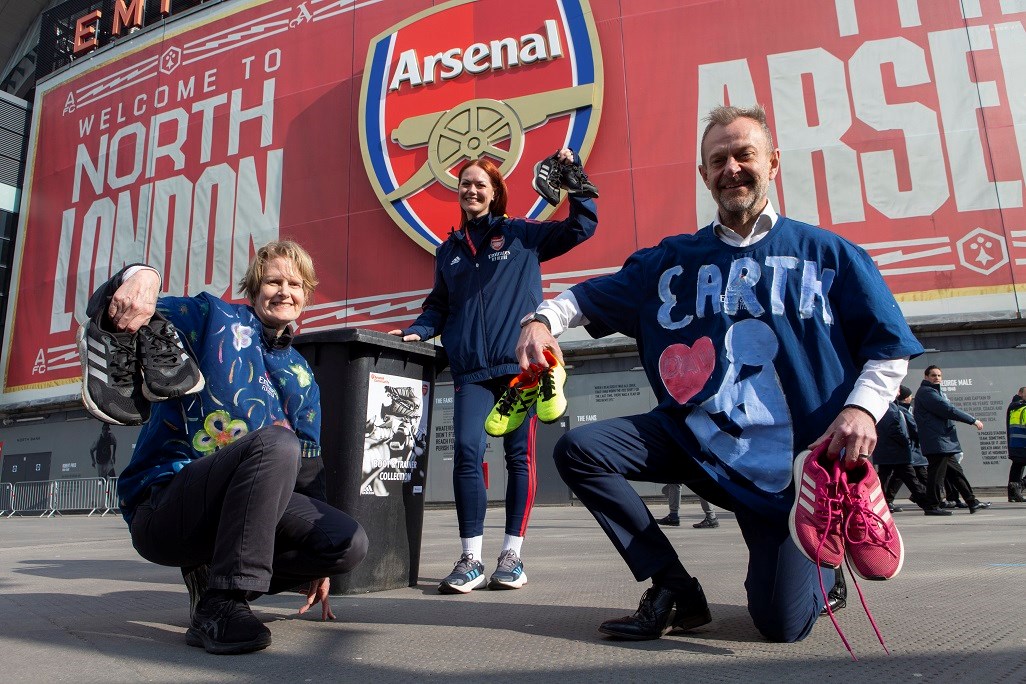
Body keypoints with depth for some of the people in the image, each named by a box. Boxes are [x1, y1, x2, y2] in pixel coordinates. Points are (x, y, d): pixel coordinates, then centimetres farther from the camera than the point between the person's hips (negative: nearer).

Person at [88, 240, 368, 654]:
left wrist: (315, 560, 16)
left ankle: (211, 575, 3)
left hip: (247, 510, 6)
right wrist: (140, 277, -38)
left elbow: (307, 464, 19)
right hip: (162, 506, -6)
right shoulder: (213, 318, 2)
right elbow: (110, 312, -12)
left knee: (349, 543, -17)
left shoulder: (301, 376, 17)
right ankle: (220, 605, -25)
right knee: (276, 442, -33)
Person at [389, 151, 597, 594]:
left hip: (520, 363, -2)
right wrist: (415, 331, 6)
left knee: (519, 455, 0)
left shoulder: (522, 235, 11)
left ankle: (512, 555, 10)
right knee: (467, 451, -12)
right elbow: (439, 305, 22)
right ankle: (470, 559, -2)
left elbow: (581, 226, 12)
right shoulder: (448, 250, 21)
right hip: (471, 371, 2)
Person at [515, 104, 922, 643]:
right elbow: (591, 296, 9)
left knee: (782, 623, -10)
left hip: (794, 461, -2)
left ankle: (820, 561, 29)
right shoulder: (672, 260, 11)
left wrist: (863, 407, -14)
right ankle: (676, 592, -2)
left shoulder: (828, 253, 6)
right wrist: (544, 320, -12)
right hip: (692, 438, 3)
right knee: (579, 450, -15)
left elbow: (889, 349, 5)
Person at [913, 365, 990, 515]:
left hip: (945, 443, 11)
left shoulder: (936, 392, 25)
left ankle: (972, 502, 21)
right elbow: (947, 410, -17)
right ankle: (932, 506, -3)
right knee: (937, 473, -8)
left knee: (956, 472, 14)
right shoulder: (926, 392, -10)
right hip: (936, 442, -11)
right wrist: (973, 420, -11)